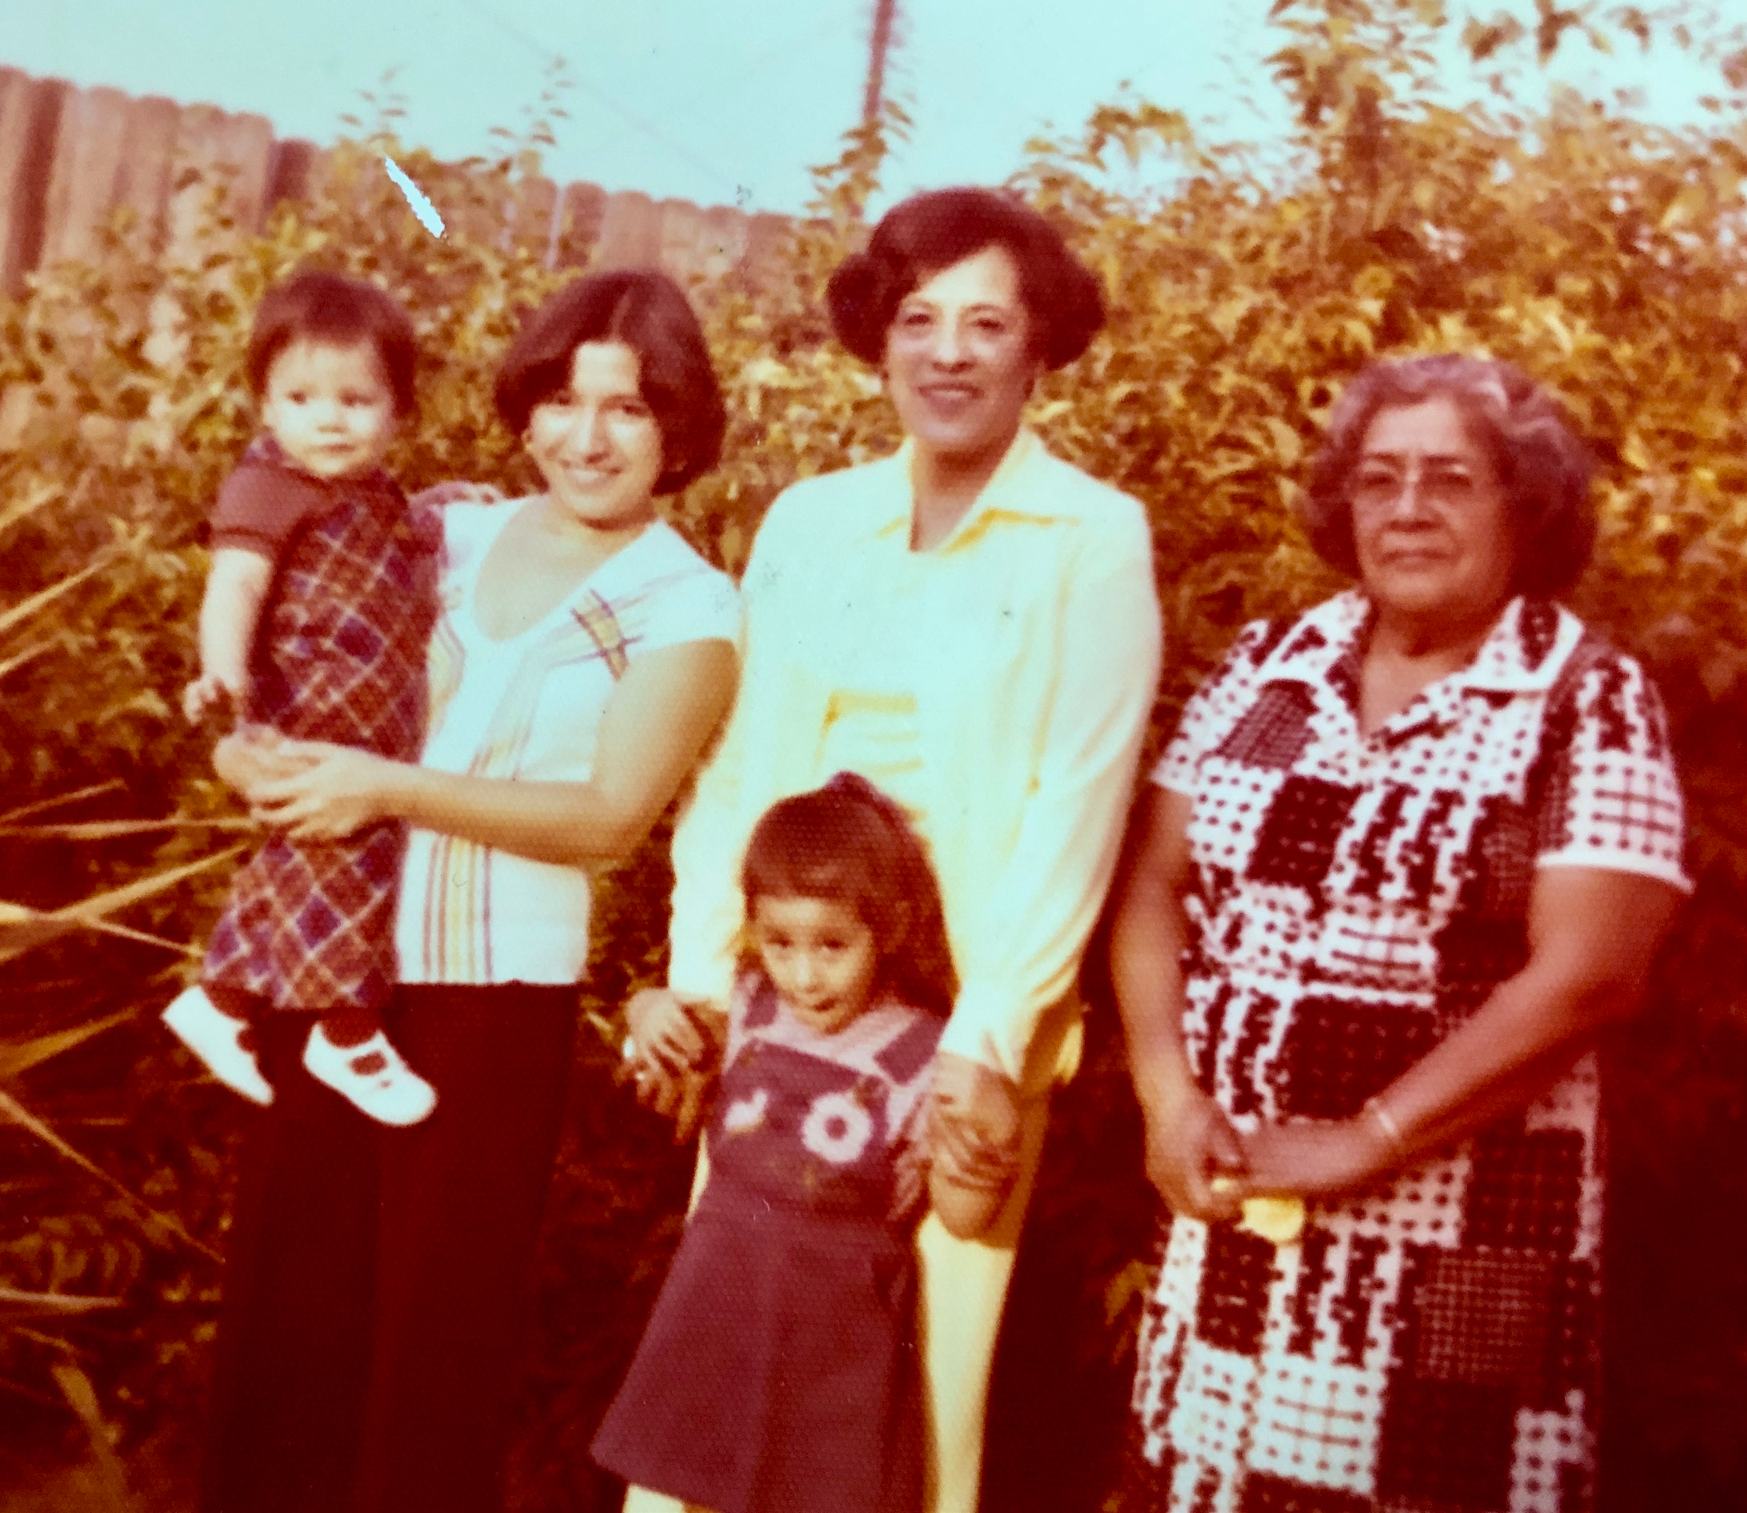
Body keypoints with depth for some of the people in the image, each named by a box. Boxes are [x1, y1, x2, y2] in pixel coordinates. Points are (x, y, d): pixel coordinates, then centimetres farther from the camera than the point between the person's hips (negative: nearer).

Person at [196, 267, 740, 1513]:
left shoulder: (688, 608, -6)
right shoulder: (448, 534, 7)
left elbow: (609, 815, -15)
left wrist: (386, 786, -21)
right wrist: (264, 757, -13)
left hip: (497, 991, -4)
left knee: (436, 1317, 9)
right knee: (290, 1295, 12)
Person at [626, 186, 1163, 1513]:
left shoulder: (1095, 540, -4)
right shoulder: (807, 522, 8)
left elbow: (1078, 811, -10)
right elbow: (739, 767, 7)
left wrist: (989, 1038, -16)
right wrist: (697, 976, -3)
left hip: (966, 1016, -3)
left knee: (919, 1373, 3)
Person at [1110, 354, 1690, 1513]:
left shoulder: (1593, 701, -5)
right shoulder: (1268, 666, 7)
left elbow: (1586, 977, -13)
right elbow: (1153, 885, 6)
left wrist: (1365, 1142, -15)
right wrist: (1168, 1098, -8)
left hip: (1452, 1232, -4)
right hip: (1230, 1208, 4)